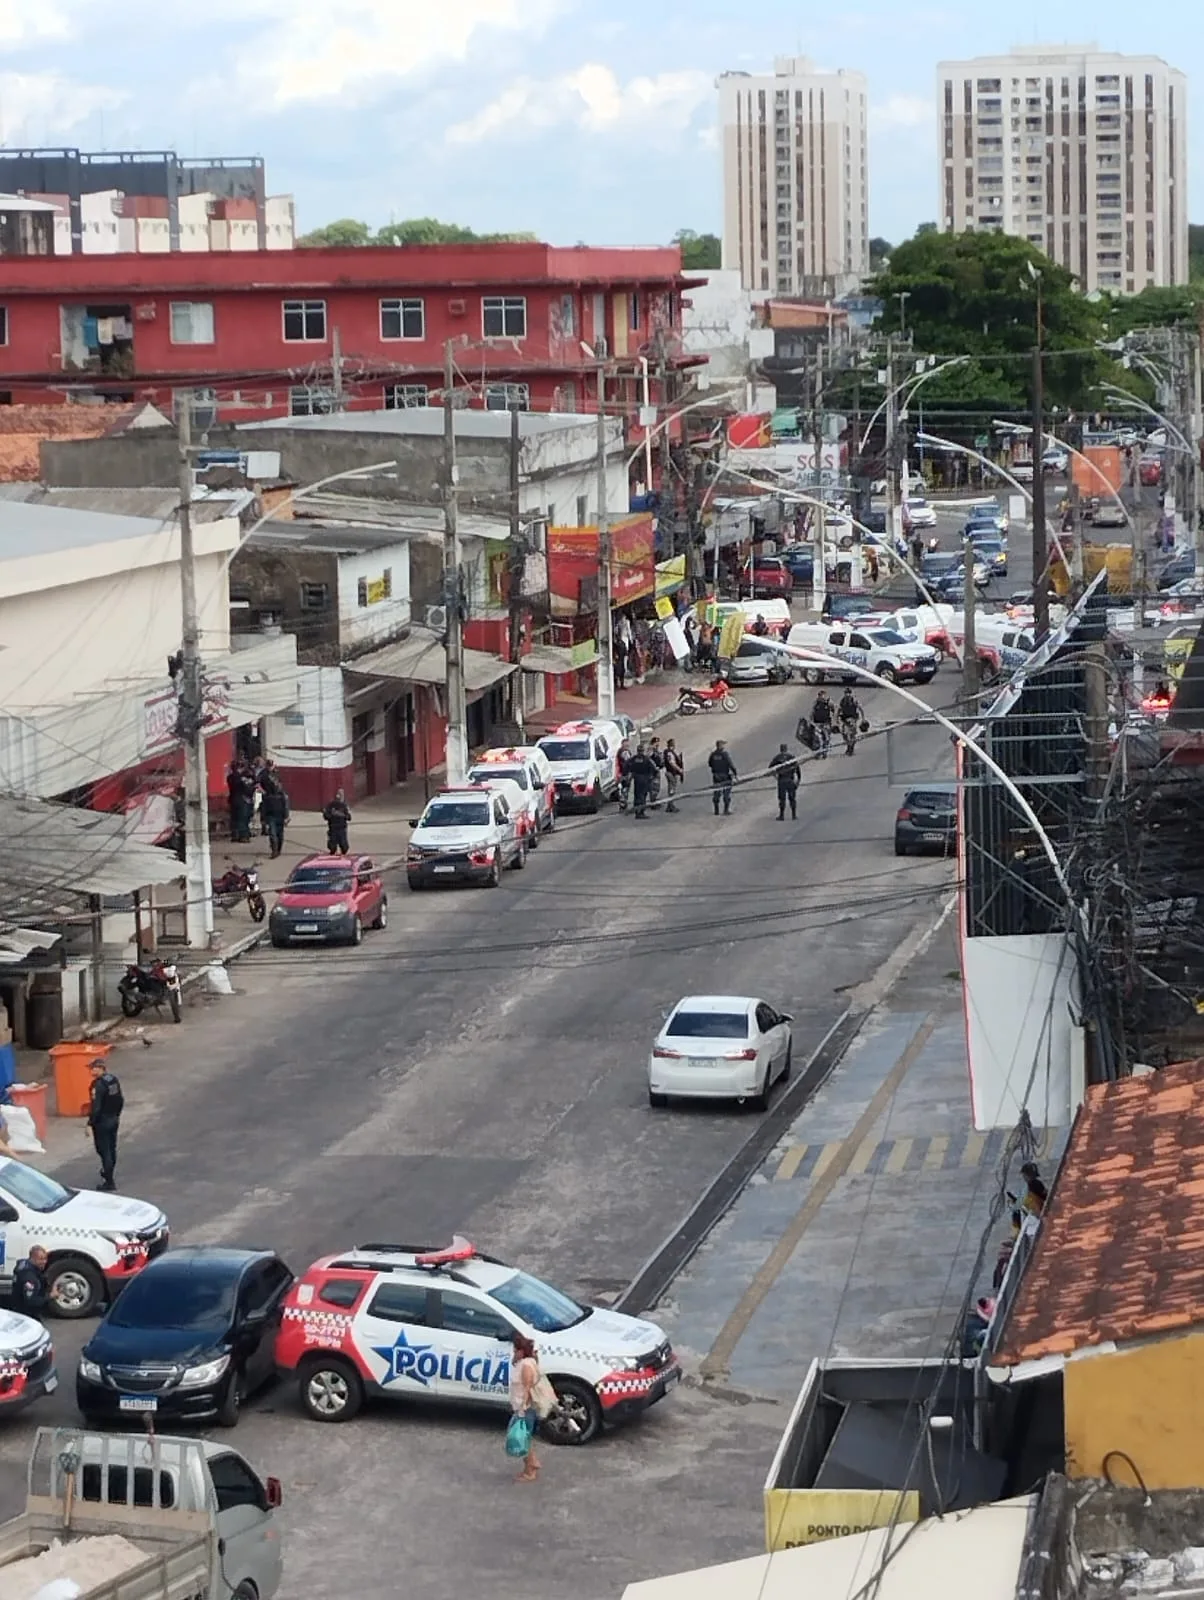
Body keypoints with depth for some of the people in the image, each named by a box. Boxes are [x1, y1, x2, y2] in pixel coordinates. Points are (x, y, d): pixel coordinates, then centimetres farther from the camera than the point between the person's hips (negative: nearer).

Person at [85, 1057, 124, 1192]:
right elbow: (120, 1100, 11)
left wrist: (90, 1124, -18)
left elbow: (96, 1107, -25)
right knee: (111, 1149, 20)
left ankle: (109, 1182, 1)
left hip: (102, 1122, -8)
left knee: (104, 1151, -1)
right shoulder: (114, 1079, 2)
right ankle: (107, 1174, 39)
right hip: (114, 1120, 8)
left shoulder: (98, 1084, -24)